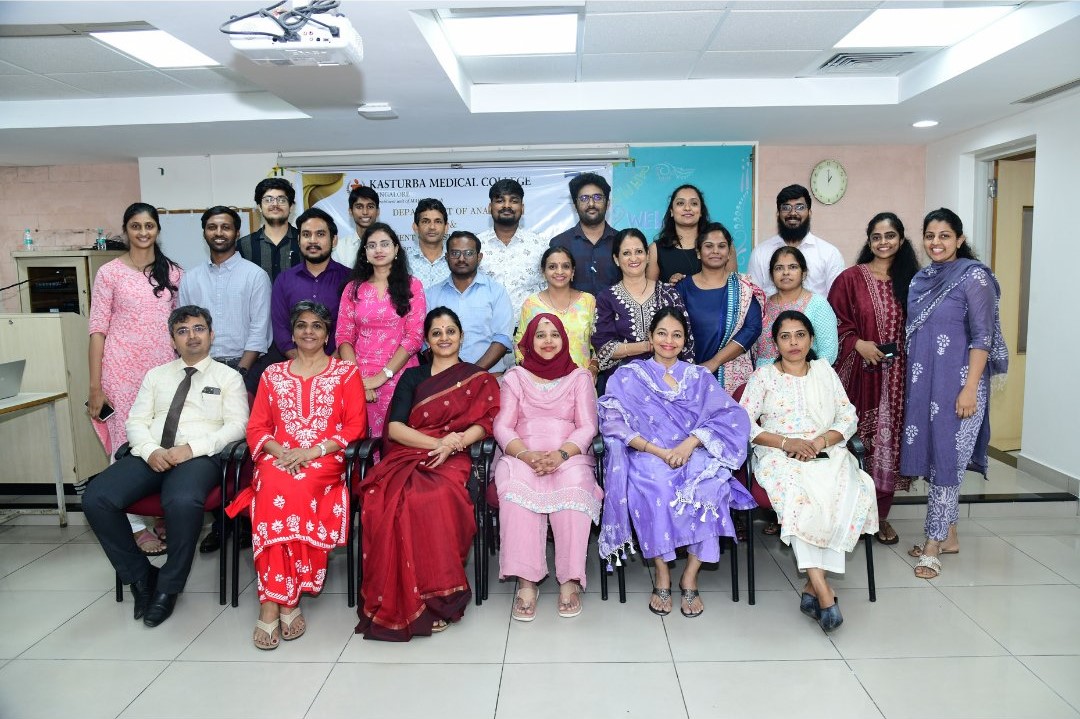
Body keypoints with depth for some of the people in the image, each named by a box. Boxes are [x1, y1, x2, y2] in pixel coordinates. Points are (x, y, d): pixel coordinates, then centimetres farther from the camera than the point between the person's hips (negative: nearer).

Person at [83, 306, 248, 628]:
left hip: (199, 457, -4)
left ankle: (168, 587, -12)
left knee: (183, 502, -37)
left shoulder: (228, 377, 11)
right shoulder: (156, 375, 23)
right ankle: (140, 575, -1)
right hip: (152, 456, 4)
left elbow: (236, 425, -1)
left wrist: (191, 448, -15)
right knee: (95, 499, -22)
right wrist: (151, 450, -8)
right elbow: (136, 421, 14)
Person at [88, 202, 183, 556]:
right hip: (123, 370, -3)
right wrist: (95, 386, -7)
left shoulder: (173, 273, 7)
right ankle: (136, 525, 11)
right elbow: (98, 329, -3)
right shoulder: (109, 272, -1)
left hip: (165, 368, 3)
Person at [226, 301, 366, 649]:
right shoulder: (272, 374, 20)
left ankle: (273, 600, -27)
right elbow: (256, 427, 13)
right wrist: (280, 452, -9)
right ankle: (287, 600, -31)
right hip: (279, 459, 2)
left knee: (288, 491, -34)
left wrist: (313, 451, -12)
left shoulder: (346, 372, 12)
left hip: (325, 461, -2)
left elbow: (355, 425, 2)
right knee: (276, 489, -34)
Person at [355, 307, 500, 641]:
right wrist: (437, 442, -8)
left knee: (432, 500, -36)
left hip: (451, 462, -2)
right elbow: (394, 427, 7)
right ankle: (395, 601, -24)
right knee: (382, 500, -32)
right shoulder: (412, 377, 21)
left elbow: (484, 423, 3)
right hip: (406, 457, 2)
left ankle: (432, 596, -25)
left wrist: (451, 446, -15)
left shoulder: (479, 379, 18)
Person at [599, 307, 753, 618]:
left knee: (711, 486, -31)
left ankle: (690, 577, -19)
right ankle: (661, 575, -19)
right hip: (646, 457, -1)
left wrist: (689, 444, -16)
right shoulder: (627, 376, 10)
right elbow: (613, 423, -4)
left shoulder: (700, 377, 16)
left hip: (694, 456, 2)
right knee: (656, 489, -35)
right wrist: (658, 451, -17)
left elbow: (731, 416, 2)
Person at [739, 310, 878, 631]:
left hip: (827, 452, 3)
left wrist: (821, 441, -7)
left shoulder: (825, 371, 21)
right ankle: (823, 590, -34)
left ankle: (812, 588, -25)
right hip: (780, 457, -2)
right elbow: (743, 423, 1)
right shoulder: (763, 376, 12)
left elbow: (848, 417, 13)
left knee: (850, 493, -30)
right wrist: (786, 442, -13)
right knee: (799, 495, -36)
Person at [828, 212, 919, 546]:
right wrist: (857, 343, -14)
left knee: (889, 440, 6)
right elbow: (834, 322, -1)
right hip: (860, 373, -3)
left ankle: (881, 516, 19)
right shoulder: (851, 278, -1)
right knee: (858, 440, -1)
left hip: (897, 376, 3)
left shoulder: (910, 280, 9)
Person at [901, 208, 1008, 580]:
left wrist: (970, 389, -18)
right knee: (933, 456, 11)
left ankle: (933, 544, 5)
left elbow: (982, 337, -12)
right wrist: (911, 381, 16)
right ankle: (949, 536, 25)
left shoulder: (974, 277, -8)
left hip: (955, 384, -7)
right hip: (922, 383, 7)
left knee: (946, 458, -3)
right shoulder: (921, 278, 11)